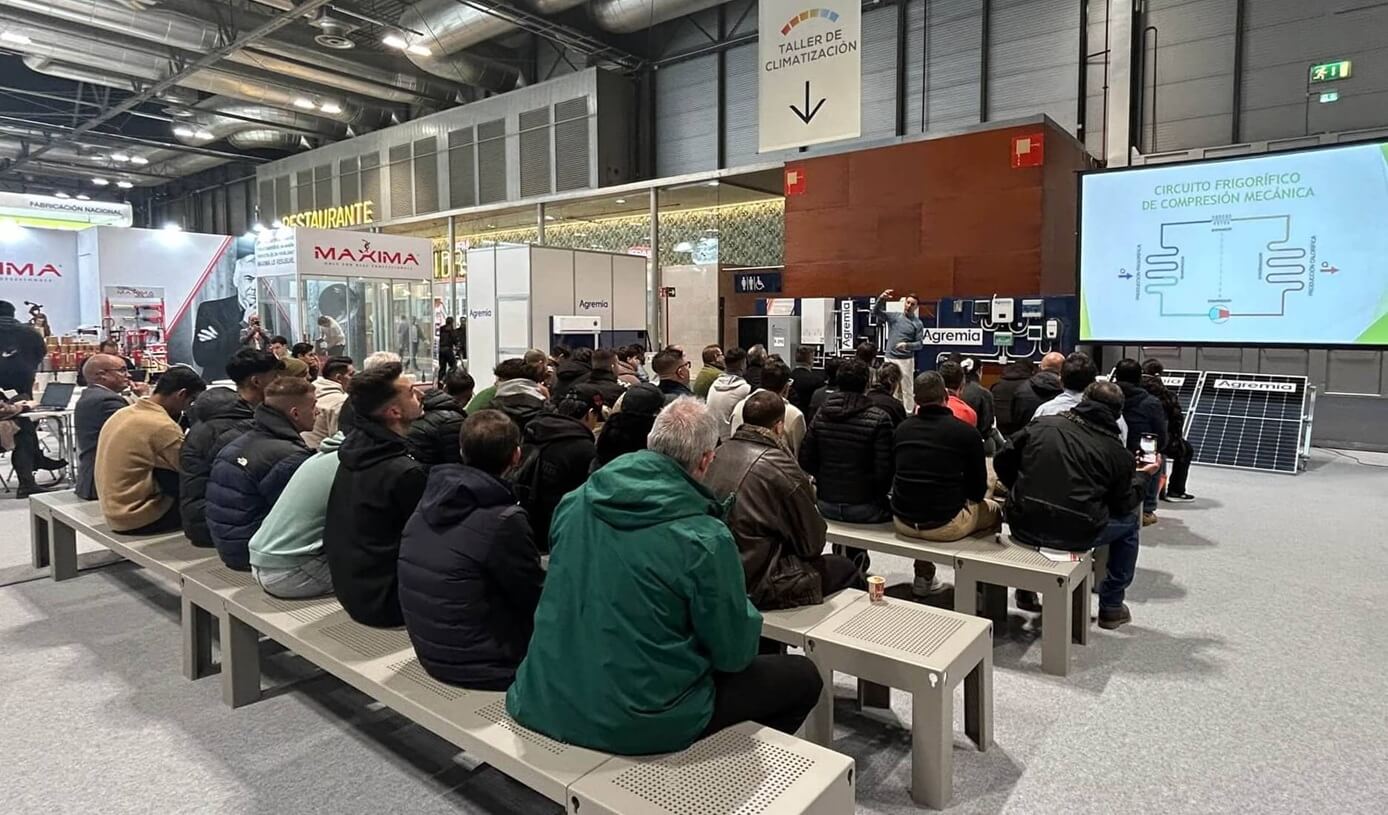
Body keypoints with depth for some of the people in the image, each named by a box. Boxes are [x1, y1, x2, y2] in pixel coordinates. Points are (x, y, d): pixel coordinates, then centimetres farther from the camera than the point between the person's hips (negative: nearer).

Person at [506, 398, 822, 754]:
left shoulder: (576, 501, -4)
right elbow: (734, 655, -12)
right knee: (802, 675, 11)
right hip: (637, 724, -6)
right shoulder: (705, 538, -22)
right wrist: (745, 612, 10)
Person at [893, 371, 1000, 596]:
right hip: (945, 526, -3)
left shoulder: (901, 429, 0)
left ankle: (923, 577, 35)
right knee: (993, 510, 24)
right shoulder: (967, 432, -11)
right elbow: (978, 490, -1)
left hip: (902, 522, 4)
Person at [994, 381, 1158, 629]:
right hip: (1076, 536, -2)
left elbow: (1002, 461, 6)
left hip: (1024, 528, 2)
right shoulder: (1116, 451, -1)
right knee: (1129, 522, 26)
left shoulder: (1042, 424, 3)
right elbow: (1125, 505, 8)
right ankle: (1111, 606, 32)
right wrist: (1143, 476, 26)